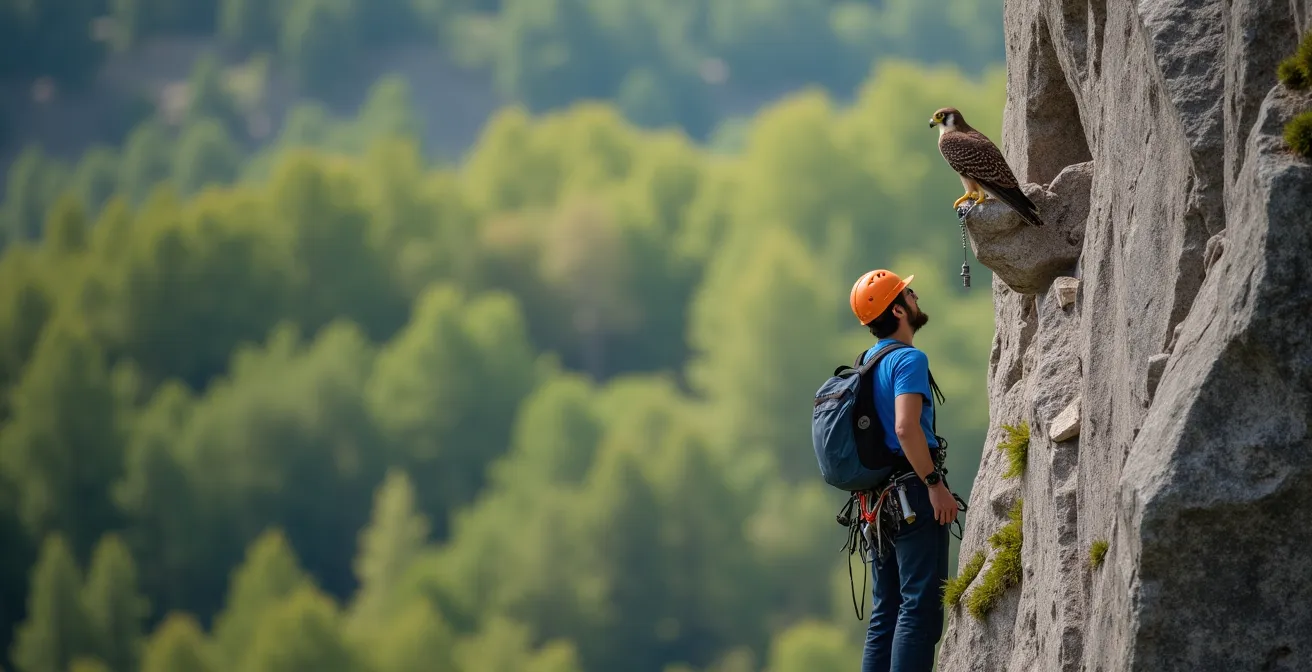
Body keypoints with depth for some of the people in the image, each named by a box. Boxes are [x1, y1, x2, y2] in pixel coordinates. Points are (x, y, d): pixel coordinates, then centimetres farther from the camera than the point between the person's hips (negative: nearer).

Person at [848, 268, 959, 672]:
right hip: (912, 493, -9)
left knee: (886, 612, 10)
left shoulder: (866, 362, 16)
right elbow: (906, 427, -26)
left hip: (879, 499, 9)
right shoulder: (908, 359, -13)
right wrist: (935, 484, -22)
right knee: (921, 607, -11)